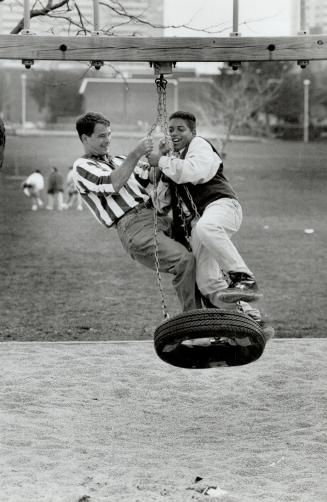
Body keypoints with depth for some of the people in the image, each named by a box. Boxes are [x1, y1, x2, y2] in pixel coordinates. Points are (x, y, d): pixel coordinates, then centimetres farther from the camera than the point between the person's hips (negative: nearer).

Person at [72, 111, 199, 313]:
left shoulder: (118, 161, 30)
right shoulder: (82, 167, 6)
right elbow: (112, 184, -12)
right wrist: (136, 154, -13)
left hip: (156, 215, 8)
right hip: (133, 226, -8)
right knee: (184, 260, -28)